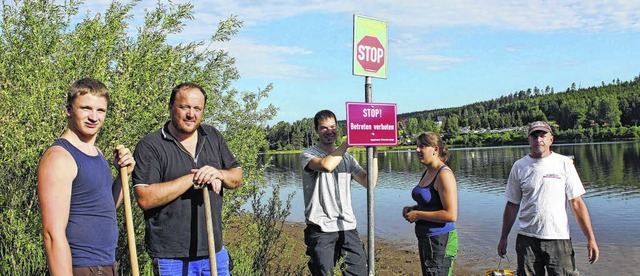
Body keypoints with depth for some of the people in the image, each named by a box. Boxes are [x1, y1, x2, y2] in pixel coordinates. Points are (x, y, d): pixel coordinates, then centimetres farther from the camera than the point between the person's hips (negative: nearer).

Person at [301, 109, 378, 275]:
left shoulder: (347, 157, 15)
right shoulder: (308, 154, -1)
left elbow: (369, 182, 5)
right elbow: (327, 165, -24)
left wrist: (373, 154, -4)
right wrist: (349, 140, -17)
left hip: (348, 226, 5)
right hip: (321, 229, -4)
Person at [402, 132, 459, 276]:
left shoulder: (444, 175, -19)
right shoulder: (427, 172, 10)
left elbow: (451, 215, -26)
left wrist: (418, 214, -20)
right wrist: (413, 209, 6)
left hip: (440, 241, -10)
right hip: (425, 239, 10)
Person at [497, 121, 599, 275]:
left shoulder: (564, 163, 2)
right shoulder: (519, 167, 5)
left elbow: (577, 203, 0)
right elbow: (512, 205, 8)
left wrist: (591, 238, -4)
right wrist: (503, 238, 8)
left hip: (559, 239, -1)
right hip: (527, 239, 1)